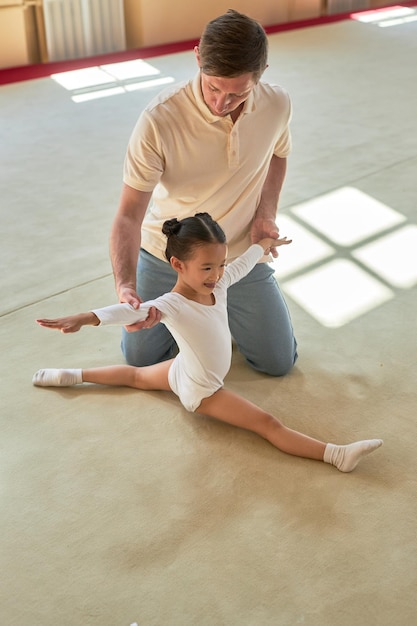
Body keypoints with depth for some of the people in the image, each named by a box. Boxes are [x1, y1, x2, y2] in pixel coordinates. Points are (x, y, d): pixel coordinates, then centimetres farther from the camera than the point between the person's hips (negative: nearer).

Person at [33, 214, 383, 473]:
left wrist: (265, 244, 19)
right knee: (269, 424, -11)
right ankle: (337, 456, -12)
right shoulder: (173, 306, -38)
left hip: (184, 370, 9)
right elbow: (132, 311, -53)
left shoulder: (218, 281, -17)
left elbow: (243, 264, 2)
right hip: (200, 392, -8)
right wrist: (85, 319, -68)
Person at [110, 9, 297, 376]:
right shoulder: (159, 121, -29)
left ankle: (216, 304, 32)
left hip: (240, 256, 2)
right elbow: (129, 215, -26)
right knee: (141, 357, 8)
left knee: (279, 362, 7)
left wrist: (266, 212, -8)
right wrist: (125, 285, -42)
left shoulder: (278, 105, -17)